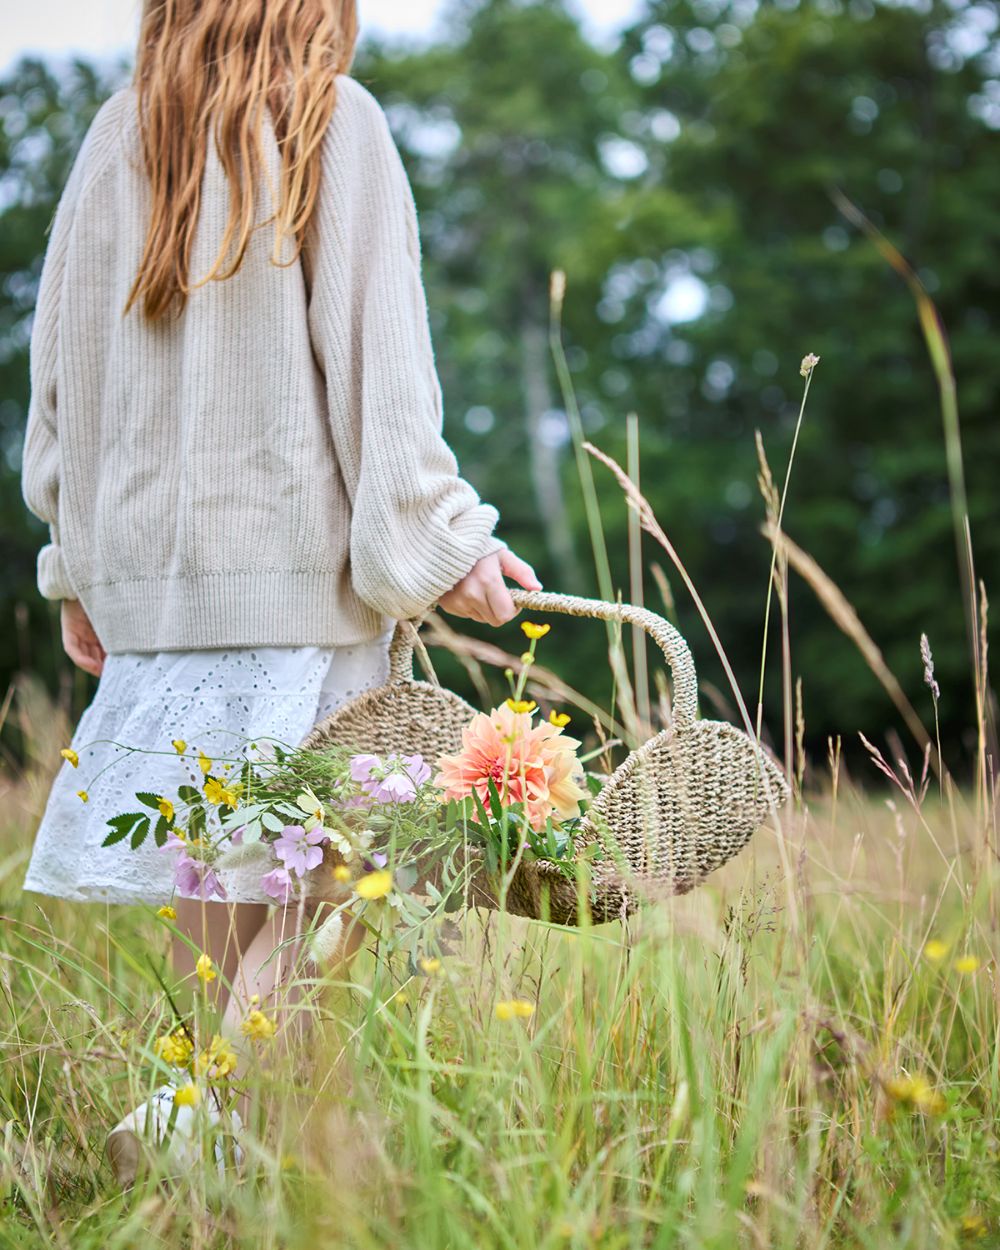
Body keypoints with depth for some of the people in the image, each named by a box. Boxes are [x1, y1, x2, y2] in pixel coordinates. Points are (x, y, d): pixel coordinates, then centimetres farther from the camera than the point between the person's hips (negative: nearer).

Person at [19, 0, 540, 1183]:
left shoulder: (117, 135, 13)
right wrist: (439, 533, -3)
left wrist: (79, 564, 19)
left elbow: (63, 358, 14)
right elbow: (373, 351, -6)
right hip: (297, 553, -4)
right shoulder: (332, 120, 0)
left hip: (144, 556, 5)